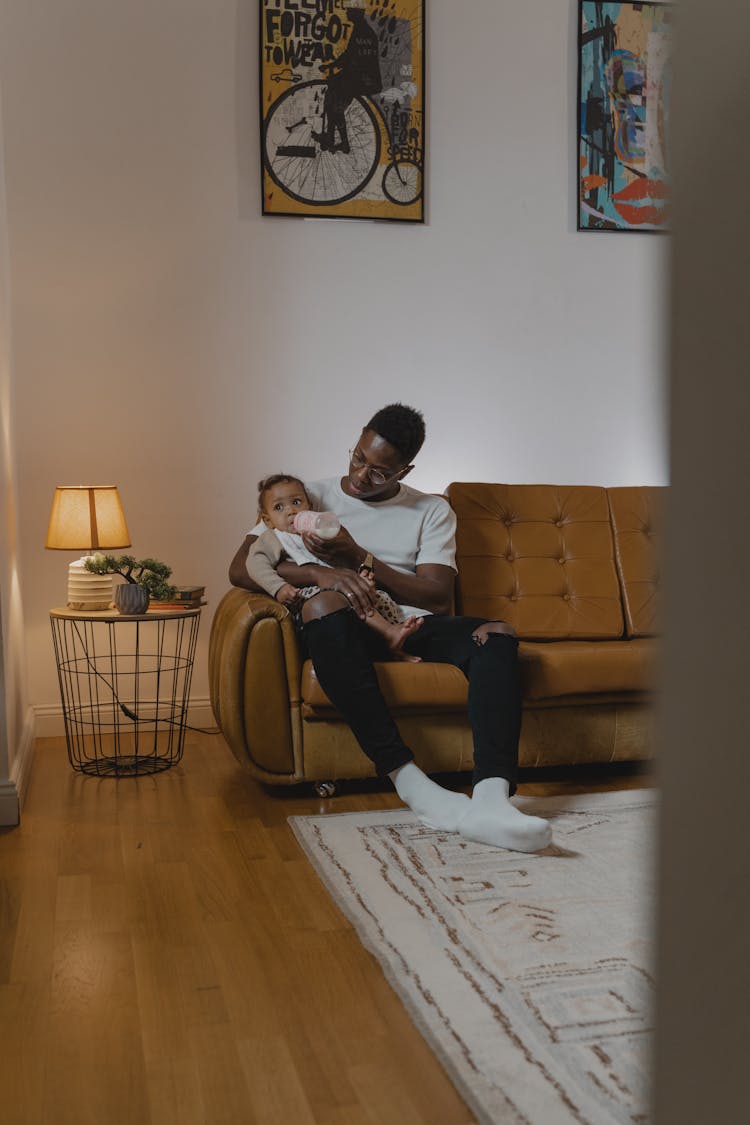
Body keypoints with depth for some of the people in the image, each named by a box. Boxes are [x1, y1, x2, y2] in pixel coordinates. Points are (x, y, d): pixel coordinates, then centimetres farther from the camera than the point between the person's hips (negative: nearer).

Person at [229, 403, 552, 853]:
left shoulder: (432, 510, 17)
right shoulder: (306, 498, 14)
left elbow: (439, 598, 3)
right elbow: (240, 568, 1)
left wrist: (361, 559, -9)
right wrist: (317, 572, -17)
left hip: (410, 627, 2)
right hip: (347, 630, -2)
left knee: (497, 634, -27)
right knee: (324, 604, -38)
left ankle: (491, 798, -48)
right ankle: (406, 777, -43)